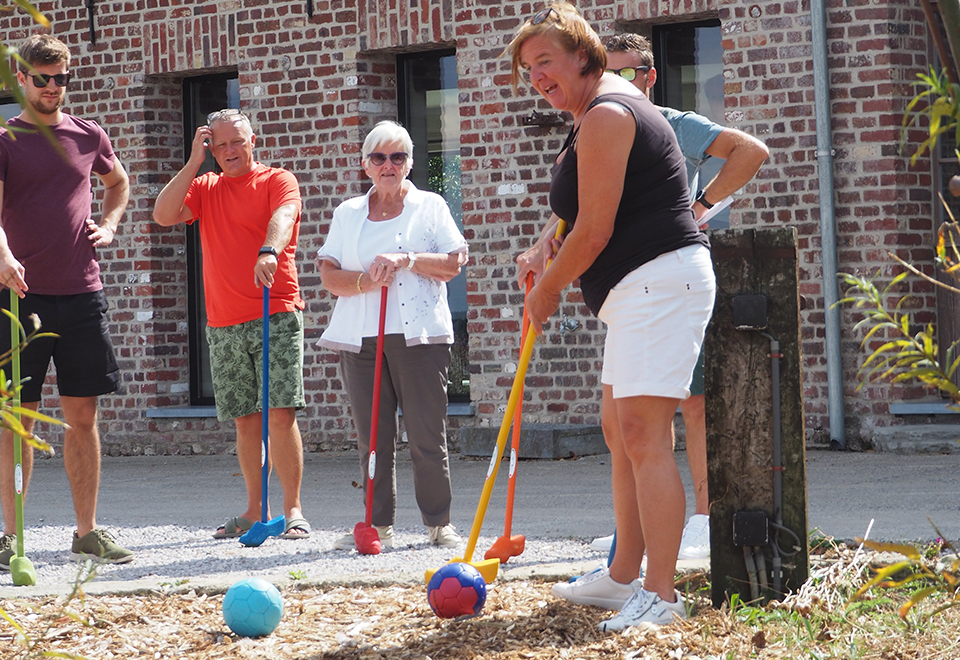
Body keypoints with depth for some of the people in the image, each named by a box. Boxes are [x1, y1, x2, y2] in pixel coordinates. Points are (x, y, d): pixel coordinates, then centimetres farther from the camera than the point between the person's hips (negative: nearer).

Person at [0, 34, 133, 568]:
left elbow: (119, 183, 31)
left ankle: (87, 531, 12)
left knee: (83, 415, 6)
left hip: (82, 294, 3)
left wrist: (110, 224, 12)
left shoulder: (88, 137, 11)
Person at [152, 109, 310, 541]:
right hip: (223, 324, 5)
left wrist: (268, 251, -40)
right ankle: (255, 511, 13)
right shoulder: (205, 188, 16)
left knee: (280, 414, -11)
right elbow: (163, 215, 1)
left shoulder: (277, 181, 2)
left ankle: (293, 510, -7)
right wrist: (194, 163, 0)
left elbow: (282, 217, -19)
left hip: (277, 316, -4)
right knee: (245, 421, 6)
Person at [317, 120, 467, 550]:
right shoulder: (347, 214, 16)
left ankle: (439, 523, 6)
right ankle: (378, 524, 9)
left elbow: (453, 263, 1)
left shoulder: (430, 207, 9)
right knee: (372, 438, 2)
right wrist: (365, 281, -11)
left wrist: (407, 260, -13)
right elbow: (330, 276, 9)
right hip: (360, 338, 3)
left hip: (419, 335, -3)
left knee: (427, 437, -5)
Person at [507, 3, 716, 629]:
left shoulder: (606, 114, -15)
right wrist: (546, 245, 15)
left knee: (643, 433, -16)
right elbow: (579, 207, 35)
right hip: (639, 289, 12)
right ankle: (624, 576, 25)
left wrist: (547, 289, -1)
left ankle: (661, 595, -19)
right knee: (620, 430, 17)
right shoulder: (599, 111, 20)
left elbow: (594, 231, -17)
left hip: (657, 280, -12)